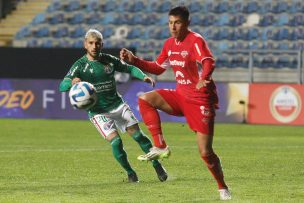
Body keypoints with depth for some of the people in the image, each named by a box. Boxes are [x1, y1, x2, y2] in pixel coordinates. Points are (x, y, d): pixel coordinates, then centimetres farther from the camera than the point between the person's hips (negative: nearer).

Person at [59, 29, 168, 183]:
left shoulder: (109, 60, 1)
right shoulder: (80, 65, -10)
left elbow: (129, 68, 15)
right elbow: (62, 86, -19)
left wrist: (143, 76, -5)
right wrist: (72, 82, -43)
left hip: (118, 105, 3)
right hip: (98, 111, -3)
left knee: (138, 135, -3)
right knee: (116, 142, -18)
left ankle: (157, 166, 13)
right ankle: (130, 173, 4)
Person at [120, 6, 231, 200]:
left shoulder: (195, 40, -16)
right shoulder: (170, 44, 7)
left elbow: (209, 62, -34)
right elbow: (157, 68, 21)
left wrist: (204, 78, -55)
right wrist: (134, 60, 9)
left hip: (201, 100, -7)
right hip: (180, 96, 7)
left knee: (205, 152, -9)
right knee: (145, 99, -11)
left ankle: (223, 189, 12)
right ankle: (160, 147, -8)